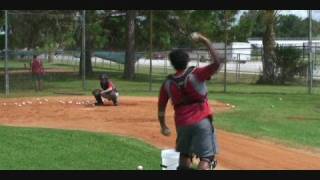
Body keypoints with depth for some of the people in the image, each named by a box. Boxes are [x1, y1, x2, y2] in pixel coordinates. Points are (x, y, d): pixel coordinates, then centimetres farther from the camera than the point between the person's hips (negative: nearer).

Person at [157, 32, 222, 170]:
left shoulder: (167, 83, 2)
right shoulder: (196, 75, -10)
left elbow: (161, 107, 8)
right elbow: (216, 63, -20)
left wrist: (163, 126, 23)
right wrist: (206, 41, -14)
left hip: (182, 123, 5)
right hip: (202, 122, -4)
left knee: (184, 156, 21)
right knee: (206, 158, -8)